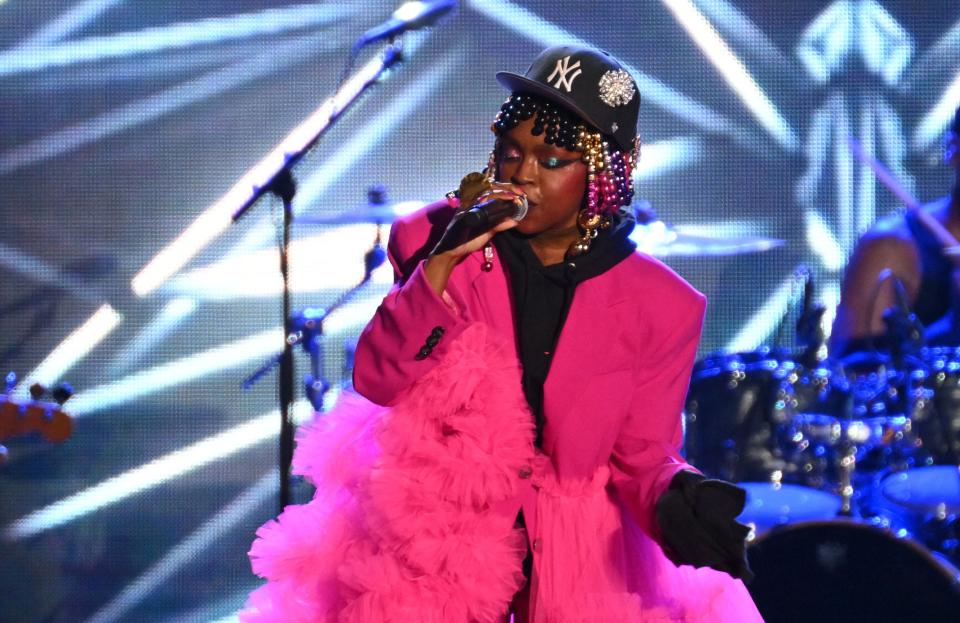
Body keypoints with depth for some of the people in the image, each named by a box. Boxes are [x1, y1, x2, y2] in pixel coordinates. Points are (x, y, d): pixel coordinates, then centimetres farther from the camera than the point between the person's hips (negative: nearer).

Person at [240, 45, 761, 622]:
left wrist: (678, 501, -26)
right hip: (436, 538, 0)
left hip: (581, 561, 0)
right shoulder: (447, 242, -3)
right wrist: (444, 259, -21)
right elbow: (375, 382, -11)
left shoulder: (657, 305, -7)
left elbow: (641, 453, -4)